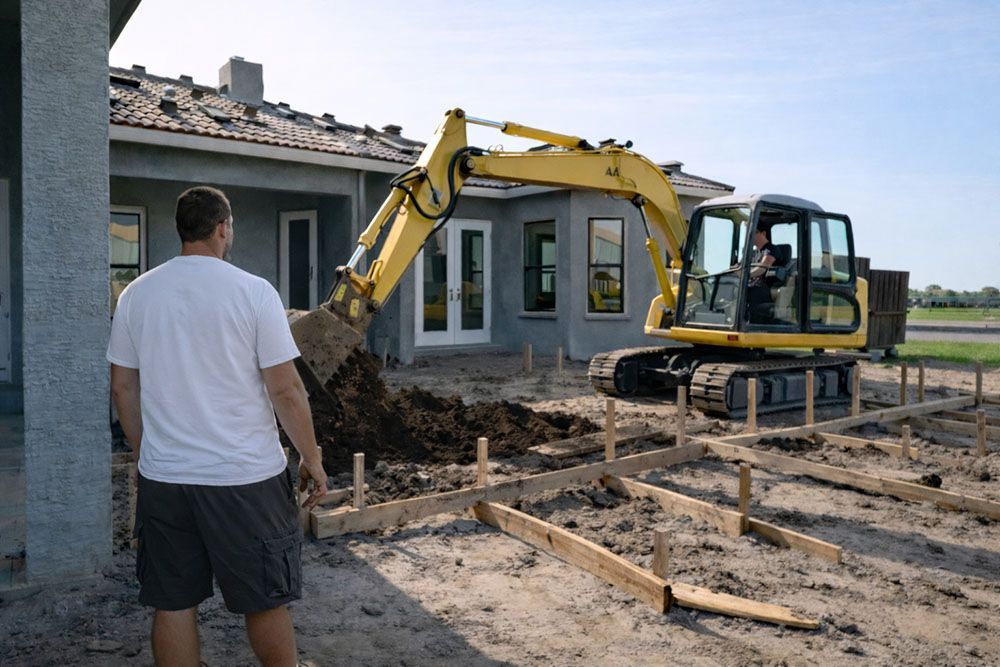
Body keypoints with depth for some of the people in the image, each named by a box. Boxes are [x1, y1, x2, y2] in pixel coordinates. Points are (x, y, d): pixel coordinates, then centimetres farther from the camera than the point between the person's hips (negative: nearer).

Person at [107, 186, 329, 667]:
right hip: (246, 477, -4)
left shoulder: (136, 294, 3)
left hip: (163, 478, 4)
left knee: (172, 605, 15)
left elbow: (123, 386, 9)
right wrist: (312, 459, 0)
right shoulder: (253, 291, -10)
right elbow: (285, 388, -11)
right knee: (264, 600, 11)